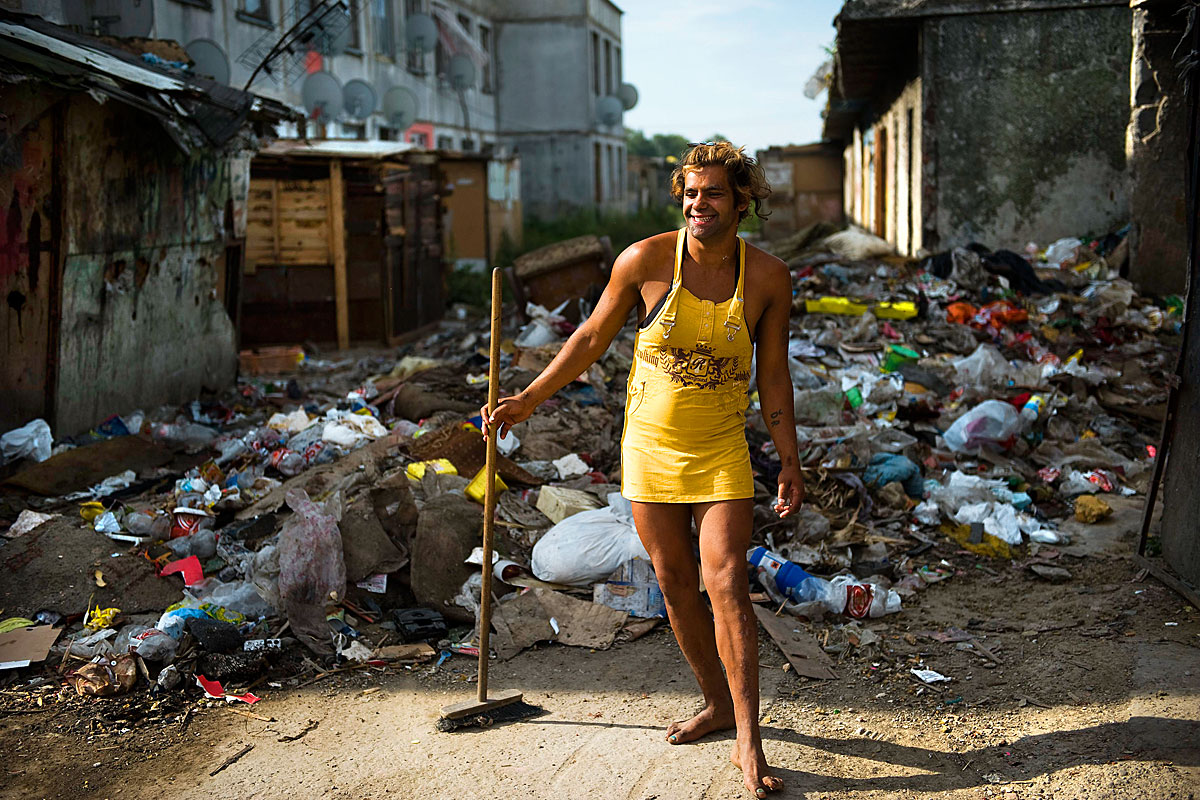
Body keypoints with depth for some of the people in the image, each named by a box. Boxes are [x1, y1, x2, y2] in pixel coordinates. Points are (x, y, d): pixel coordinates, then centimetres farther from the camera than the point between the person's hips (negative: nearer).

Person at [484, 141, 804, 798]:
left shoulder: (767, 278, -8)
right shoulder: (645, 261, -11)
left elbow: (773, 377, 2)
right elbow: (593, 338, 2)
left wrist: (790, 466, 2)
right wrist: (528, 400, 6)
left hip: (721, 453, -1)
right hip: (650, 448, 1)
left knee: (727, 585, -10)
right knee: (676, 585, 10)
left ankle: (748, 743, -2)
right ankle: (717, 704, 30)